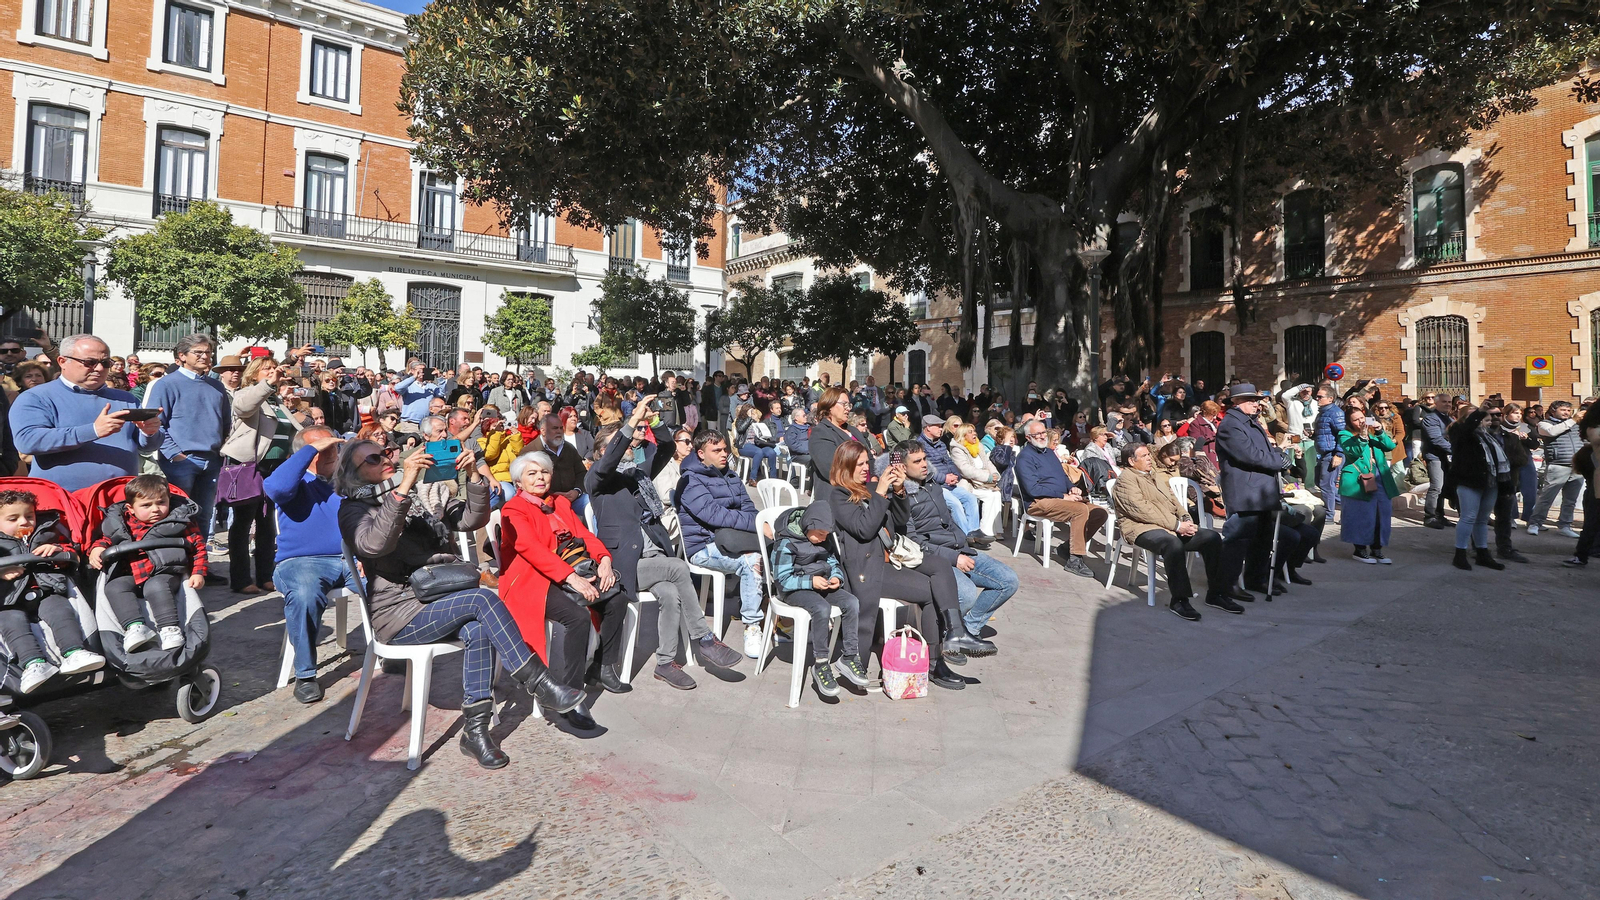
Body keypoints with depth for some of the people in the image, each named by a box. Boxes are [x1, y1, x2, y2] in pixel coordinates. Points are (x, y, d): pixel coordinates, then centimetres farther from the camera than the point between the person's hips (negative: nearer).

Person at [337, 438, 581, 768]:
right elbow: (374, 543, -22)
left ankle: (475, 730, -24)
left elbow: (472, 519, 7)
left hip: (442, 602, 5)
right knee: (483, 599, -27)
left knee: (479, 631, -28)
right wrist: (404, 486, -29)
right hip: (401, 612, -5)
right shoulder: (354, 509, 2)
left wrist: (476, 476, -9)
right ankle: (540, 684, -21)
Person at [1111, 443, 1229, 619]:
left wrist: (1186, 520, 0)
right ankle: (1179, 600, -30)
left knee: (1212, 537, -8)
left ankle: (1215, 594, -2)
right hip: (1144, 528, -9)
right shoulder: (1126, 480, -4)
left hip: (1173, 527, 9)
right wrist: (1176, 525, -18)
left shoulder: (1155, 477, 27)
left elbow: (1174, 501, 22)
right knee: (1173, 543, -38)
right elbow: (1142, 510, -15)